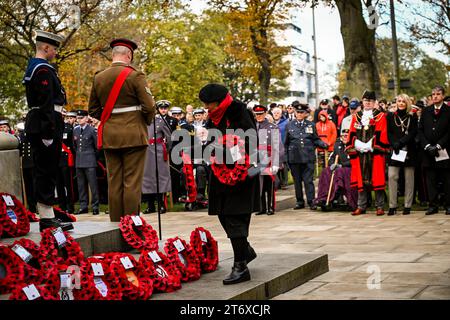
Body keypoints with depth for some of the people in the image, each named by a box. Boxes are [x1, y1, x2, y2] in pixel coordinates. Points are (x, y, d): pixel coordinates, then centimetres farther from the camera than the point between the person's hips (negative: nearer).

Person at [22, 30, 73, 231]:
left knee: (43, 172, 13)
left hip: (35, 123, 11)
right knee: (47, 172, -7)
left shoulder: (32, 67, 19)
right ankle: (47, 219, -4)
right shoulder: (44, 69, -14)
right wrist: (48, 132, -24)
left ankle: (47, 216, 19)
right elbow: (46, 103, -21)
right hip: (45, 124, -11)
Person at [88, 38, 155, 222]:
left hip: (109, 136, 5)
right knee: (132, 182, -3)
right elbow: (149, 106, -10)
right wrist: (146, 123, 8)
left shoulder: (99, 78, 7)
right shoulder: (135, 76, -8)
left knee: (114, 181, 8)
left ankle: (116, 225, 11)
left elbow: (93, 109, 12)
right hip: (133, 135, -5)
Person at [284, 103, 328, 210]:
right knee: (297, 180, 7)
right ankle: (300, 202, 16)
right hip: (294, 157, 1)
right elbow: (286, 143, 12)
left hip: (308, 157, -1)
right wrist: (286, 157, 8)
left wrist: (323, 144, -9)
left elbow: (316, 140, 11)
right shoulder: (289, 125, 9)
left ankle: (311, 201, -2)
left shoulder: (311, 125, 9)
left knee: (308, 180, -6)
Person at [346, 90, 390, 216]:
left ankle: (380, 206, 4)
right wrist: (358, 146, -8)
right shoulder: (356, 117, 14)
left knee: (377, 179, -2)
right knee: (361, 179, 5)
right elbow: (352, 135, 8)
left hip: (375, 153, -3)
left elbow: (381, 135, -6)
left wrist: (370, 146, -15)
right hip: (360, 153, 3)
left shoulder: (380, 116, 4)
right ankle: (361, 206, 11)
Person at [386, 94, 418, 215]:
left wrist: (400, 142, -13)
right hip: (394, 151, 1)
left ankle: (408, 206, 6)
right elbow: (389, 133, 5)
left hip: (409, 150, 0)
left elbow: (413, 133, -2)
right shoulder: (391, 116, 11)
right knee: (392, 176, -8)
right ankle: (392, 206, -5)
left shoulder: (412, 117, 7)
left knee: (409, 178, 1)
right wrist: (394, 144, -12)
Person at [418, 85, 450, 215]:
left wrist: (438, 146, -12)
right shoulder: (426, 111, 12)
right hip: (428, 151, 3)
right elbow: (420, 130, 8)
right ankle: (433, 205, 8)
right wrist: (427, 146, -5)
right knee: (431, 180, 3)